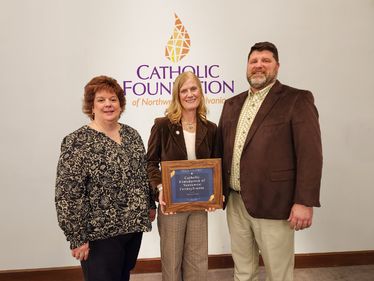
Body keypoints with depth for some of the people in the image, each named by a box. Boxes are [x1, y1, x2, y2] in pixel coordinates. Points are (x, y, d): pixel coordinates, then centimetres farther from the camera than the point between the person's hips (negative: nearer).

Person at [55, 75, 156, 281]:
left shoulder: (131, 134, 4)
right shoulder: (77, 142, -14)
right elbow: (68, 195, -16)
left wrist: (150, 205, 15)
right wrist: (77, 238, -16)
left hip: (134, 225, 6)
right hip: (100, 232, -6)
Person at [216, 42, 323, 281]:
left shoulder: (297, 100, -5)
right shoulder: (232, 104, 13)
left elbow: (310, 154, -11)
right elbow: (221, 148, 13)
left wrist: (304, 202, -16)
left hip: (272, 204, -5)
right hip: (235, 202, 6)